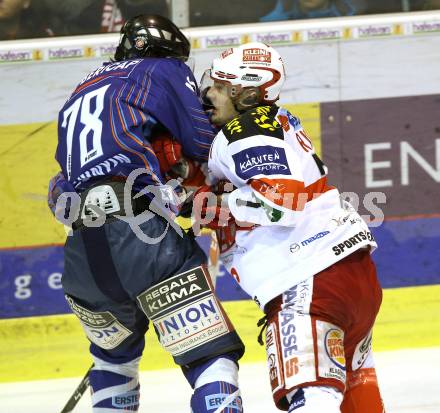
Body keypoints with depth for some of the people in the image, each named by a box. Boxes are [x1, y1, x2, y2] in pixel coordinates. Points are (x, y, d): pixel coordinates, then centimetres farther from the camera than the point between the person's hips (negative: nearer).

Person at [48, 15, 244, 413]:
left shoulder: (85, 88, 30)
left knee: (114, 351, 30)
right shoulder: (166, 70, 11)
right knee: (210, 351, -8)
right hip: (138, 233, -7)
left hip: (80, 249, 7)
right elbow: (202, 142, 1)